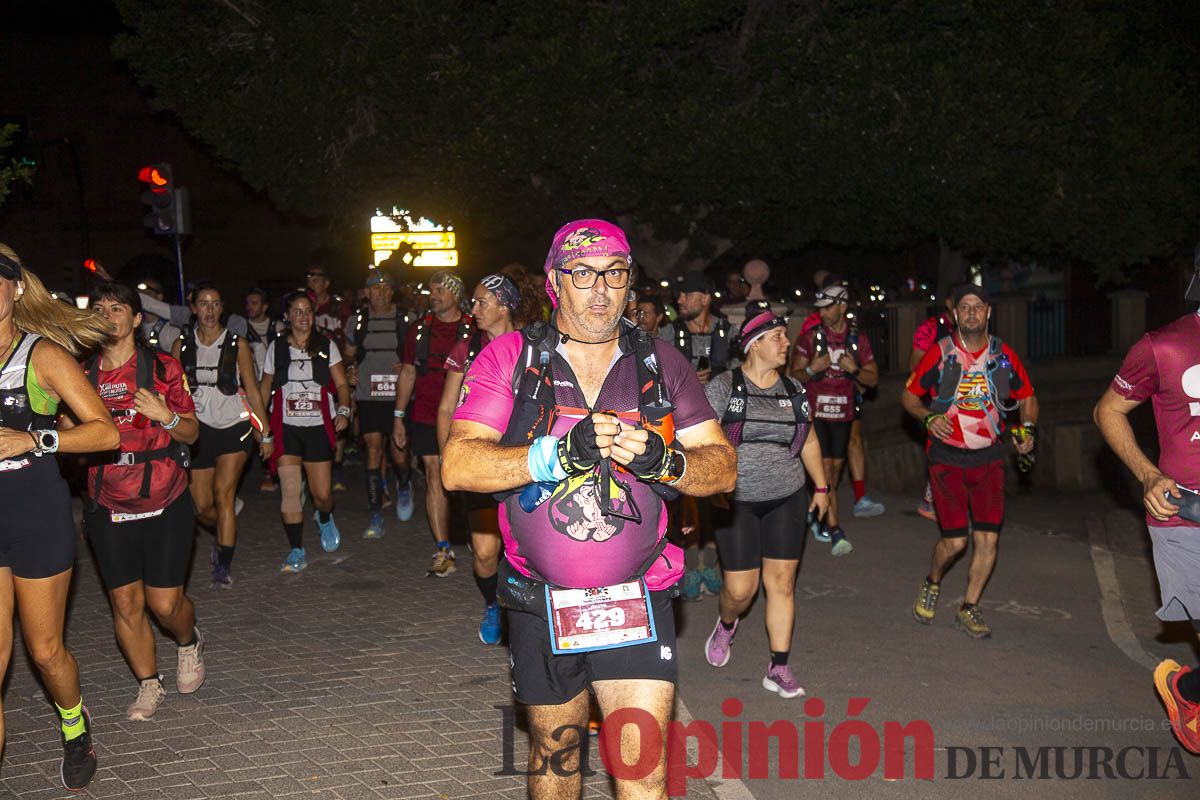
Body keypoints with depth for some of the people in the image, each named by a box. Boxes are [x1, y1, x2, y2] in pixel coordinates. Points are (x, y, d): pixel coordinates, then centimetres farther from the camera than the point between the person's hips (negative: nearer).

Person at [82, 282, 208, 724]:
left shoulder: (162, 367, -2)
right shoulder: (83, 374, 5)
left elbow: (191, 430, 1)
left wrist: (166, 417, -18)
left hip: (164, 503, -2)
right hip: (108, 507, 3)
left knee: (165, 601, -2)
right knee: (125, 602, 5)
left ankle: (189, 643, 33)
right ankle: (148, 684, 25)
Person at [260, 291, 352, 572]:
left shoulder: (326, 346, 6)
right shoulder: (276, 347, 8)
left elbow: (341, 383, 5)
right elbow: (265, 387, 13)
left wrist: (343, 411, -12)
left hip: (318, 426, 0)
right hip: (285, 427, 0)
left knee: (322, 493, -2)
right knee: (289, 489, -7)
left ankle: (324, 518, 34)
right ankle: (296, 551, 2)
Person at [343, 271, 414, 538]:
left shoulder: (406, 321, 4)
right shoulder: (356, 322, 9)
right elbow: (349, 355, 19)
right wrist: (350, 369, -2)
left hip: (399, 397, -1)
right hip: (369, 397, 1)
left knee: (399, 454, -6)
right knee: (373, 453, -1)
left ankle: (404, 486, 31)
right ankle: (375, 518, 8)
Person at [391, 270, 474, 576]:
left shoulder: (473, 331, 0)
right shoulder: (419, 330, 8)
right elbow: (408, 373, 13)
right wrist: (398, 416, 9)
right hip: (426, 417, 2)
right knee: (435, 478, -4)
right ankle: (443, 551, -1)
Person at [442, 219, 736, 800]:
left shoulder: (662, 364, 3)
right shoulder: (510, 358, -2)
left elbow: (723, 467, -1)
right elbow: (458, 467, -14)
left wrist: (662, 459, -23)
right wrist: (562, 453, -27)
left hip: (638, 603, 0)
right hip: (540, 604, 0)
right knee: (554, 748, 19)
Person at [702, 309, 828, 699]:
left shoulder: (793, 389, 8)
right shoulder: (724, 386, -8)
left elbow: (809, 440, 19)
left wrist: (821, 486, 19)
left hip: (787, 499, 4)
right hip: (736, 501, -4)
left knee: (782, 582, 3)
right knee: (740, 589, -1)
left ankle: (779, 668, 12)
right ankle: (726, 625, 35)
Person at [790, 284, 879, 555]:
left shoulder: (858, 340, 4)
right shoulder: (810, 337, -3)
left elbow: (874, 379, 6)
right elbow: (794, 375, 0)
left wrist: (854, 369, -14)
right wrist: (812, 369, -21)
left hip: (843, 413, 3)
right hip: (815, 412, -3)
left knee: (835, 468, 11)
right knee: (825, 468, -12)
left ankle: (820, 518, 31)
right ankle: (835, 531, -14)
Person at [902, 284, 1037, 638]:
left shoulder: (1004, 355, 1)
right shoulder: (940, 353, -6)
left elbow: (1027, 396, 15)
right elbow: (909, 394, 3)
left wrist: (1028, 428, -3)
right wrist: (928, 417, -17)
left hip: (988, 456, 3)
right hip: (947, 457, -3)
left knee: (988, 537, -3)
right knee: (955, 540, -7)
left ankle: (968, 609, 15)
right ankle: (931, 585, 26)